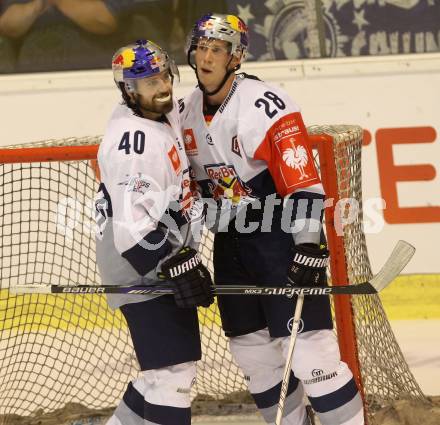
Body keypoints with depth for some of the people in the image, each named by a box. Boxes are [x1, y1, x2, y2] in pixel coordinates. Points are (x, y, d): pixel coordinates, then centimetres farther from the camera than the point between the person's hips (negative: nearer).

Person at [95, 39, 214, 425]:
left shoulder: (163, 114, 7)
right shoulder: (133, 141, -24)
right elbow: (133, 224, -29)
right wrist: (179, 267, -28)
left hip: (169, 263, 10)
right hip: (142, 269, -10)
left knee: (166, 368, 18)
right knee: (173, 372, -14)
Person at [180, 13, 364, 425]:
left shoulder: (267, 106, -19)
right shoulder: (187, 112, 5)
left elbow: (303, 183, -22)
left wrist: (309, 247, -25)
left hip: (283, 236, -8)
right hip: (230, 240, 8)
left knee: (306, 347, -14)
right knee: (253, 351, 11)